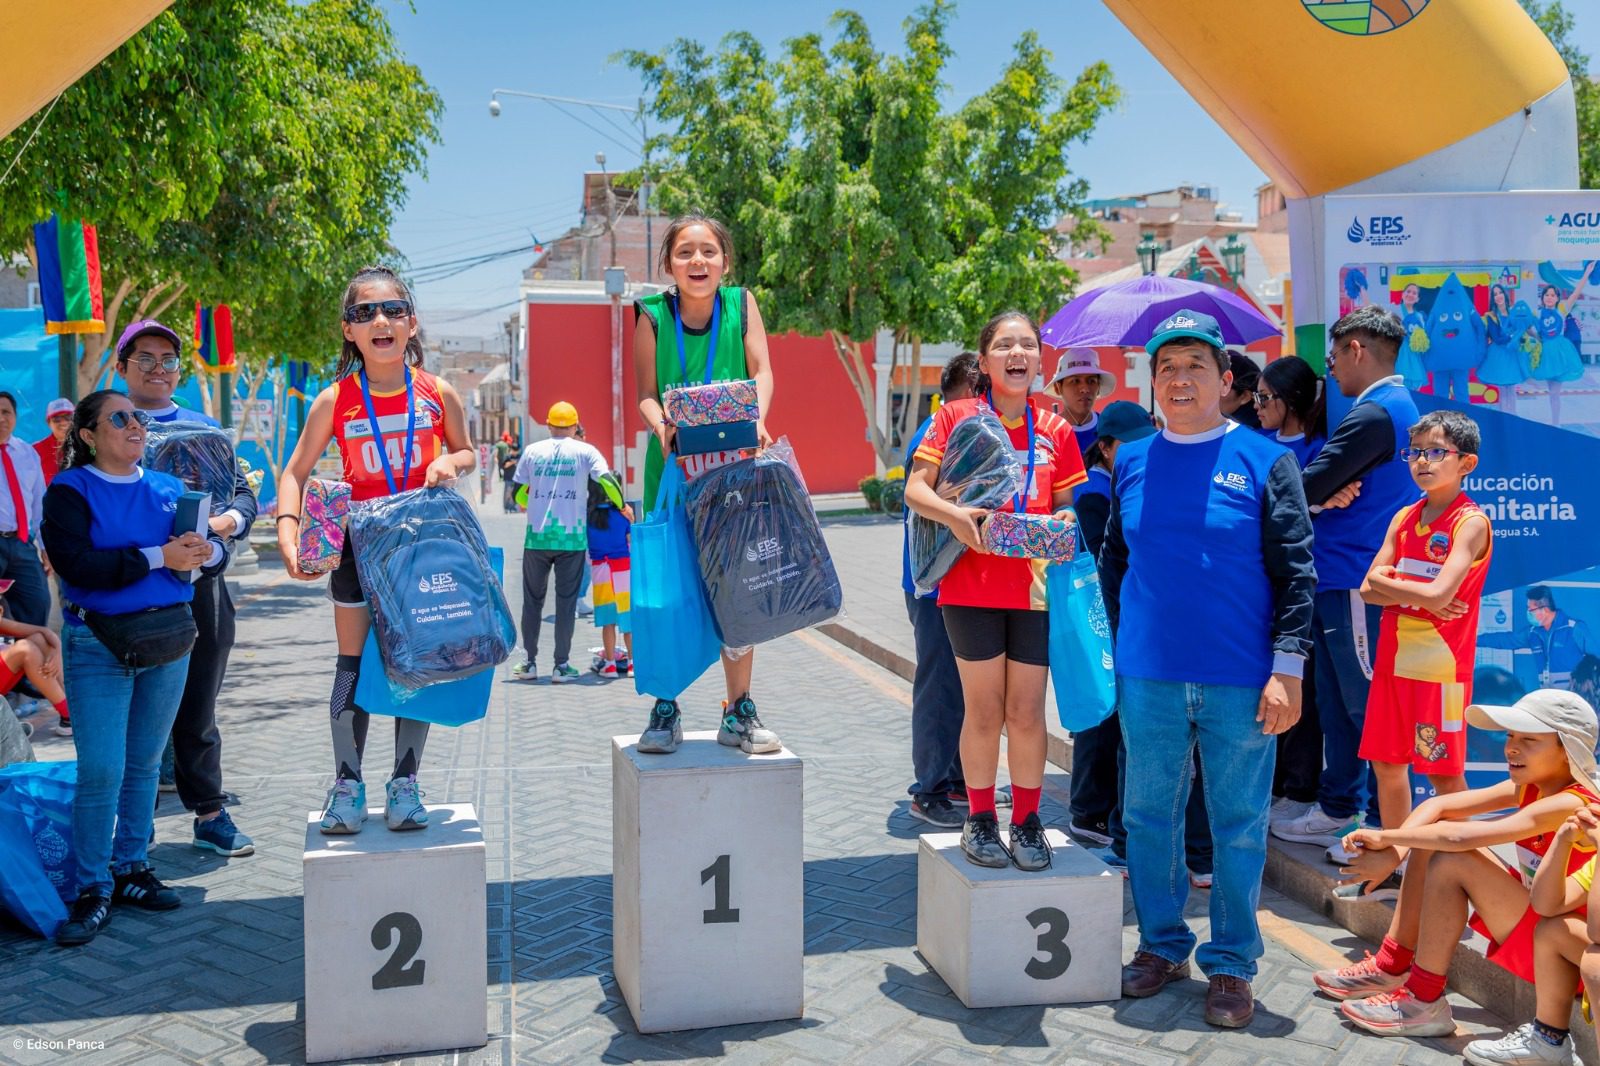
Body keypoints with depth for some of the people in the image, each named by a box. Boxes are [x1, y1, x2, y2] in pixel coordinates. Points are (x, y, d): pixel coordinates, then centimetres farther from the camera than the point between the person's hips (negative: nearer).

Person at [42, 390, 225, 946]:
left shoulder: (168, 489, 10)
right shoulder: (70, 490, -3)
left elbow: (215, 550, 7)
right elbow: (77, 565, -17)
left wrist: (207, 551, -17)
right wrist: (158, 557, -21)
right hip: (98, 644, -4)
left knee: (145, 764, 11)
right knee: (101, 770, -7)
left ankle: (131, 869, 23)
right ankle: (93, 888, 4)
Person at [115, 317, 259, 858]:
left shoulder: (206, 429, 15)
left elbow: (243, 492, 12)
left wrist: (229, 519, -11)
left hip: (201, 584, 3)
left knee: (197, 710, 10)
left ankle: (210, 814, 19)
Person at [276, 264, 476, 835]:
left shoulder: (438, 393, -3)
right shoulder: (335, 401, -5)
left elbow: (467, 452, 13)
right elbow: (295, 472, 1)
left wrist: (450, 462, -11)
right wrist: (288, 532, -15)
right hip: (359, 545, -1)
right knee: (353, 664, 3)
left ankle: (404, 784, 19)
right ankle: (348, 786, 17)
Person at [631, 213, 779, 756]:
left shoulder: (742, 304, 1)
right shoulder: (653, 316, -3)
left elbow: (761, 372, -3)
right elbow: (645, 392, -6)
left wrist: (756, 420, -23)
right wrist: (662, 425, -27)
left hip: (734, 463, 1)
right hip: (673, 463, -1)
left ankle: (739, 712, 14)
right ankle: (666, 710, 12)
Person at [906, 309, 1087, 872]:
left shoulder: (1056, 430, 9)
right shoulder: (957, 416, 2)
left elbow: (1066, 505, 15)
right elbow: (915, 489, -2)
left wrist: (1065, 522, -9)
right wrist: (954, 515, -21)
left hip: (1035, 585, 2)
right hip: (971, 586, -2)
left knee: (1026, 712, 6)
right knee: (984, 710, 4)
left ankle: (1026, 823, 20)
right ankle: (980, 820, 20)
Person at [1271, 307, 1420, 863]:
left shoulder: (1374, 414, -17)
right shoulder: (1398, 405, 17)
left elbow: (1303, 490, -19)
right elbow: (1317, 490, 13)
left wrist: (1321, 496, 1)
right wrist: (1326, 495, -7)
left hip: (1356, 584, -10)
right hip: (1340, 578, 10)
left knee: (1367, 705, -1)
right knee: (1337, 702, 16)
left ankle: (1385, 824, 8)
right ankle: (1338, 809, 27)